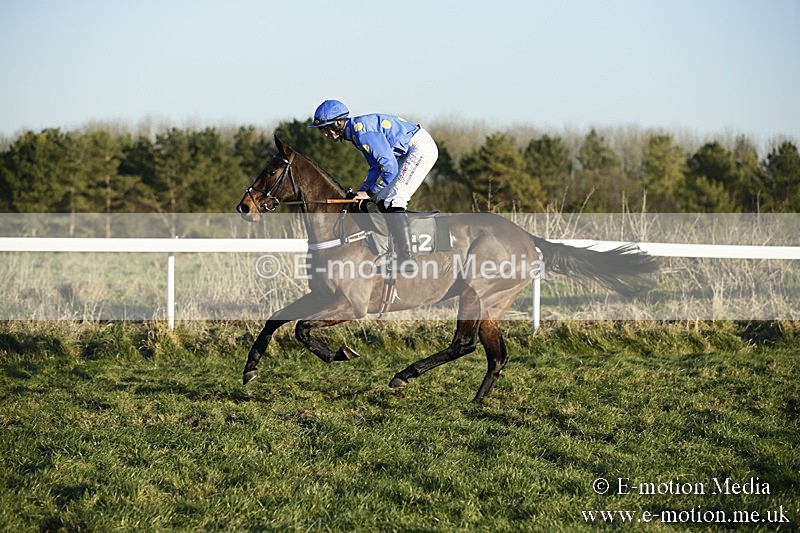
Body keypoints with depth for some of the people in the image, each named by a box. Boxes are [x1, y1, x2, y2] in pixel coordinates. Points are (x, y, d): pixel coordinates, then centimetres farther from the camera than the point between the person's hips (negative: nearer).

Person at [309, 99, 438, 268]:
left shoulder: (362, 131, -21)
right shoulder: (356, 131, 11)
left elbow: (389, 165, -23)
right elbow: (376, 165, 18)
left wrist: (371, 191, -13)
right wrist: (363, 190, 6)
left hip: (422, 148, -10)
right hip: (409, 152, 10)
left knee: (391, 202, -15)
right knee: (383, 201, 9)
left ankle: (407, 259, -16)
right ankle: (398, 255, 12)